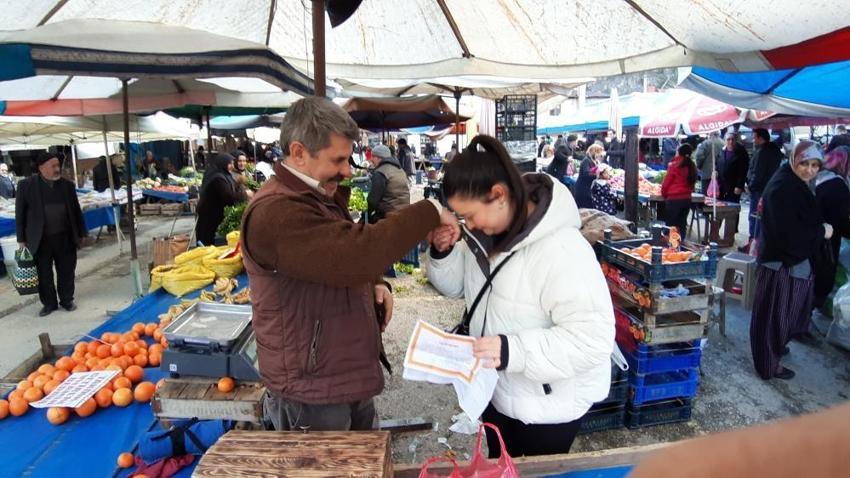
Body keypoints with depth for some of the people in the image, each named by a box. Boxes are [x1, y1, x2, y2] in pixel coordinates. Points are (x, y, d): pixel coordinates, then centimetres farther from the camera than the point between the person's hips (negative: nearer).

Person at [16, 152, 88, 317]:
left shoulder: (67, 185, 4)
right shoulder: (26, 185, -4)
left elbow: (76, 210, 11)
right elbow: (20, 213, 0)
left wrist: (82, 233, 11)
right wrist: (21, 239, -2)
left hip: (65, 238, 2)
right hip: (40, 240, -2)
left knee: (66, 271, 9)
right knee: (44, 273, 7)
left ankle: (67, 300, 24)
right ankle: (49, 303, 21)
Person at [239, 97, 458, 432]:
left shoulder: (321, 198, 11)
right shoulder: (275, 214, -25)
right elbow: (353, 254, -35)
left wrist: (374, 285, 1)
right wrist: (429, 212, -25)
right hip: (311, 394, -9)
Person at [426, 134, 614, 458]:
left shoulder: (562, 250, -31)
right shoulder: (486, 233, -6)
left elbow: (593, 337, -32)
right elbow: (458, 285, 6)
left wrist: (515, 351, -41)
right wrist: (443, 254, -15)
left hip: (547, 406, -7)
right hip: (496, 391, 8)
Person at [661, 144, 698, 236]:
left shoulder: (674, 166, -12)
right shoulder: (692, 167, 5)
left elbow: (666, 183, -8)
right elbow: (692, 183, 8)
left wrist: (664, 194, 8)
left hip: (674, 199, -6)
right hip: (687, 198, 6)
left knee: (671, 225, 2)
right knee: (682, 223, 12)